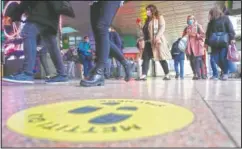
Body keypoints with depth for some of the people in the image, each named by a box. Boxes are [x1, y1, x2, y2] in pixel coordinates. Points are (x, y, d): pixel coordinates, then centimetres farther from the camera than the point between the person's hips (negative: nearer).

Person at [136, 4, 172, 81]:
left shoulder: (159, 17, 9)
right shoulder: (147, 21, 26)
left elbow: (162, 27, -8)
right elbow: (144, 33, 27)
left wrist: (157, 37, -22)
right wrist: (140, 27, 12)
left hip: (157, 41, -7)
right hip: (148, 42, 7)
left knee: (161, 58, -4)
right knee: (145, 58, -6)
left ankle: (167, 75, 5)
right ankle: (143, 75, -11)